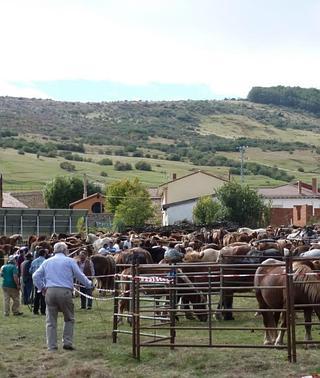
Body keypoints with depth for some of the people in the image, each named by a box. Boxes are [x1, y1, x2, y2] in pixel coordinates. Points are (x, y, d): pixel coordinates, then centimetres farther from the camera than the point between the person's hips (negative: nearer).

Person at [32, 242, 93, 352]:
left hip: (50, 292, 3)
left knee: (51, 320, 7)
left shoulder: (47, 262, 16)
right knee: (69, 319, 13)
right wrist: (89, 284, 20)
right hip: (65, 292, -3)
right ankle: (67, 342, 5)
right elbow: (80, 276, 6)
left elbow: (35, 276, 12)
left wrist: (42, 288, 17)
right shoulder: (70, 261, 5)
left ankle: (51, 346, 6)